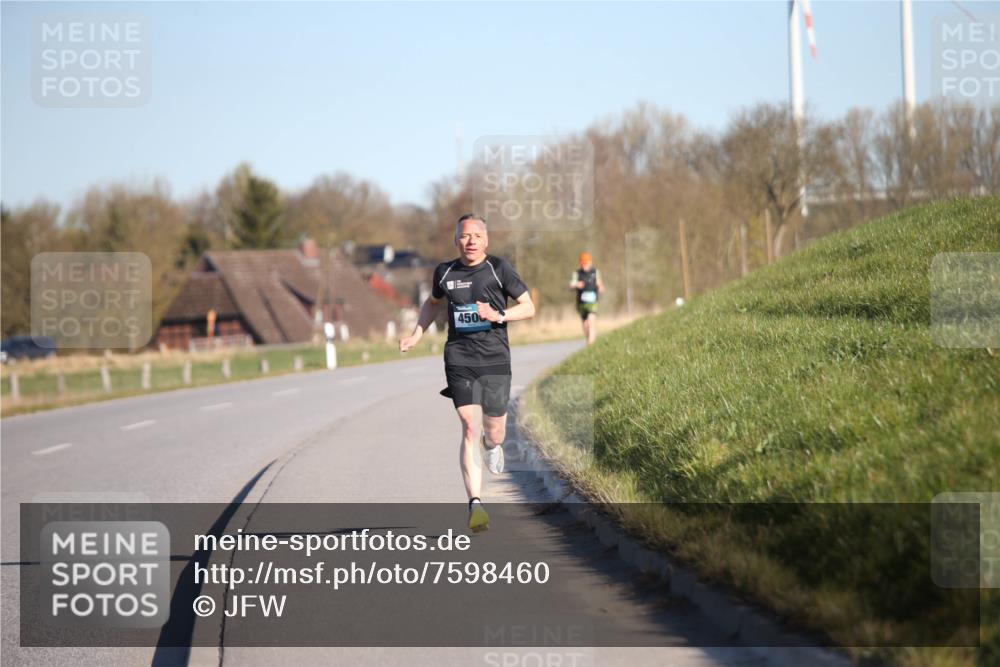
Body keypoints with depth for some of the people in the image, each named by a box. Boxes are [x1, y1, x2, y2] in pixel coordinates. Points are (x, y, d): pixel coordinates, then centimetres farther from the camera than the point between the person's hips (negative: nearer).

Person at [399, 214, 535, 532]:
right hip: (459, 360, 0)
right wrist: (416, 336, 18)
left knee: (494, 432, 6)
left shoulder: (499, 268, 0)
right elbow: (433, 303, 29)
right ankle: (475, 504, -16)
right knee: (470, 427, -14)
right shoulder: (445, 272, 8)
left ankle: (492, 445, 47)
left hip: (495, 361, 0)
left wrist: (498, 316, -14)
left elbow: (529, 307, 3)